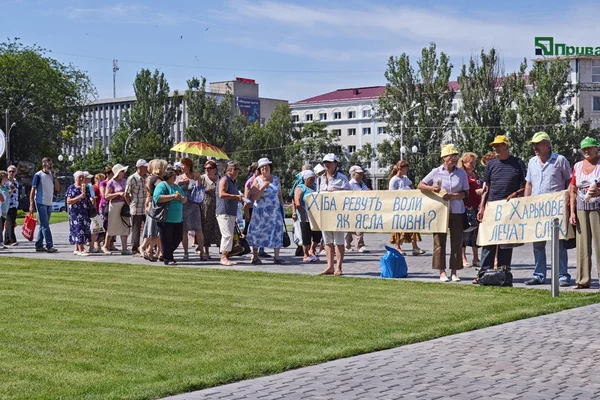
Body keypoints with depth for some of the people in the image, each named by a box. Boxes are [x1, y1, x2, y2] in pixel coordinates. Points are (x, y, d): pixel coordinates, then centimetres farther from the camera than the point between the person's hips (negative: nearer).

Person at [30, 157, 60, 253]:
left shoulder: (51, 175, 12)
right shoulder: (38, 175, -6)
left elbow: (57, 188, 8)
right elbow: (32, 190, -7)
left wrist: (54, 176, -2)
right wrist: (31, 205, -12)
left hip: (49, 203, 7)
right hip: (41, 203, -7)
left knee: (43, 225, 9)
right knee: (45, 225, -10)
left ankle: (39, 245, 15)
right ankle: (49, 246, -13)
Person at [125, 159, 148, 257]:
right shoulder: (132, 179, -7)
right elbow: (126, 194, -2)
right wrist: (132, 205, 1)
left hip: (146, 208, 5)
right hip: (136, 209, -5)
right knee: (136, 230, 1)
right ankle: (135, 250, 8)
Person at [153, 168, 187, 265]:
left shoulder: (177, 186, 18)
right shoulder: (162, 185, -7)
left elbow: (185, 199, 23)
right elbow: (157, 198, -22)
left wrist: (182, 198, -4)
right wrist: (173, 196, -22)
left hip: (178, 219, 8)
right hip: (166, 219, -8)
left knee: (178, 238, 11)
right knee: (167, 239, -2)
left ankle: (166, 255, 28)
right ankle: (167, 259, 7)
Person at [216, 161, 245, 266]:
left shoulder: (233, 181, 22)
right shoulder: (224, 180, -9)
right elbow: (221, 194, -24)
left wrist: (239, 198, 21)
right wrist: (235, 196, -25)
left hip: (232, 213, 10)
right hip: (224, 212, -10)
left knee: (229, 235, 8)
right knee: (227, 235, -16)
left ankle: (226, 256, 11)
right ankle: (223, 257, -14)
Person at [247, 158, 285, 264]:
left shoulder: (275, 178, 10)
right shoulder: (257, 180, -4)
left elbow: (279, 195, 16)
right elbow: (253, 198, -12)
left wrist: (282, 207, 11)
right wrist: (263, 187, -20)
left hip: (275, 211, 4)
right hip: (261, 211, -4)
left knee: (277, 232, -1)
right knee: (257, 232, 0)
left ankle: (276, 257, 3)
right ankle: (255, 256, 9)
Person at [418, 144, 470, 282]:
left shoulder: (461, 173, 4)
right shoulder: (436, 172, 2)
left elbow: (465, 193, 4)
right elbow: (420, 185, 7)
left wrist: (453, 196, -13)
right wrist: (431, 188, -11)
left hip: (457, 211, 1)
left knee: (457, 241, 1)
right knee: (439, 241, -1)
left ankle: (454, 272, 8)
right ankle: (442, 271, 5)